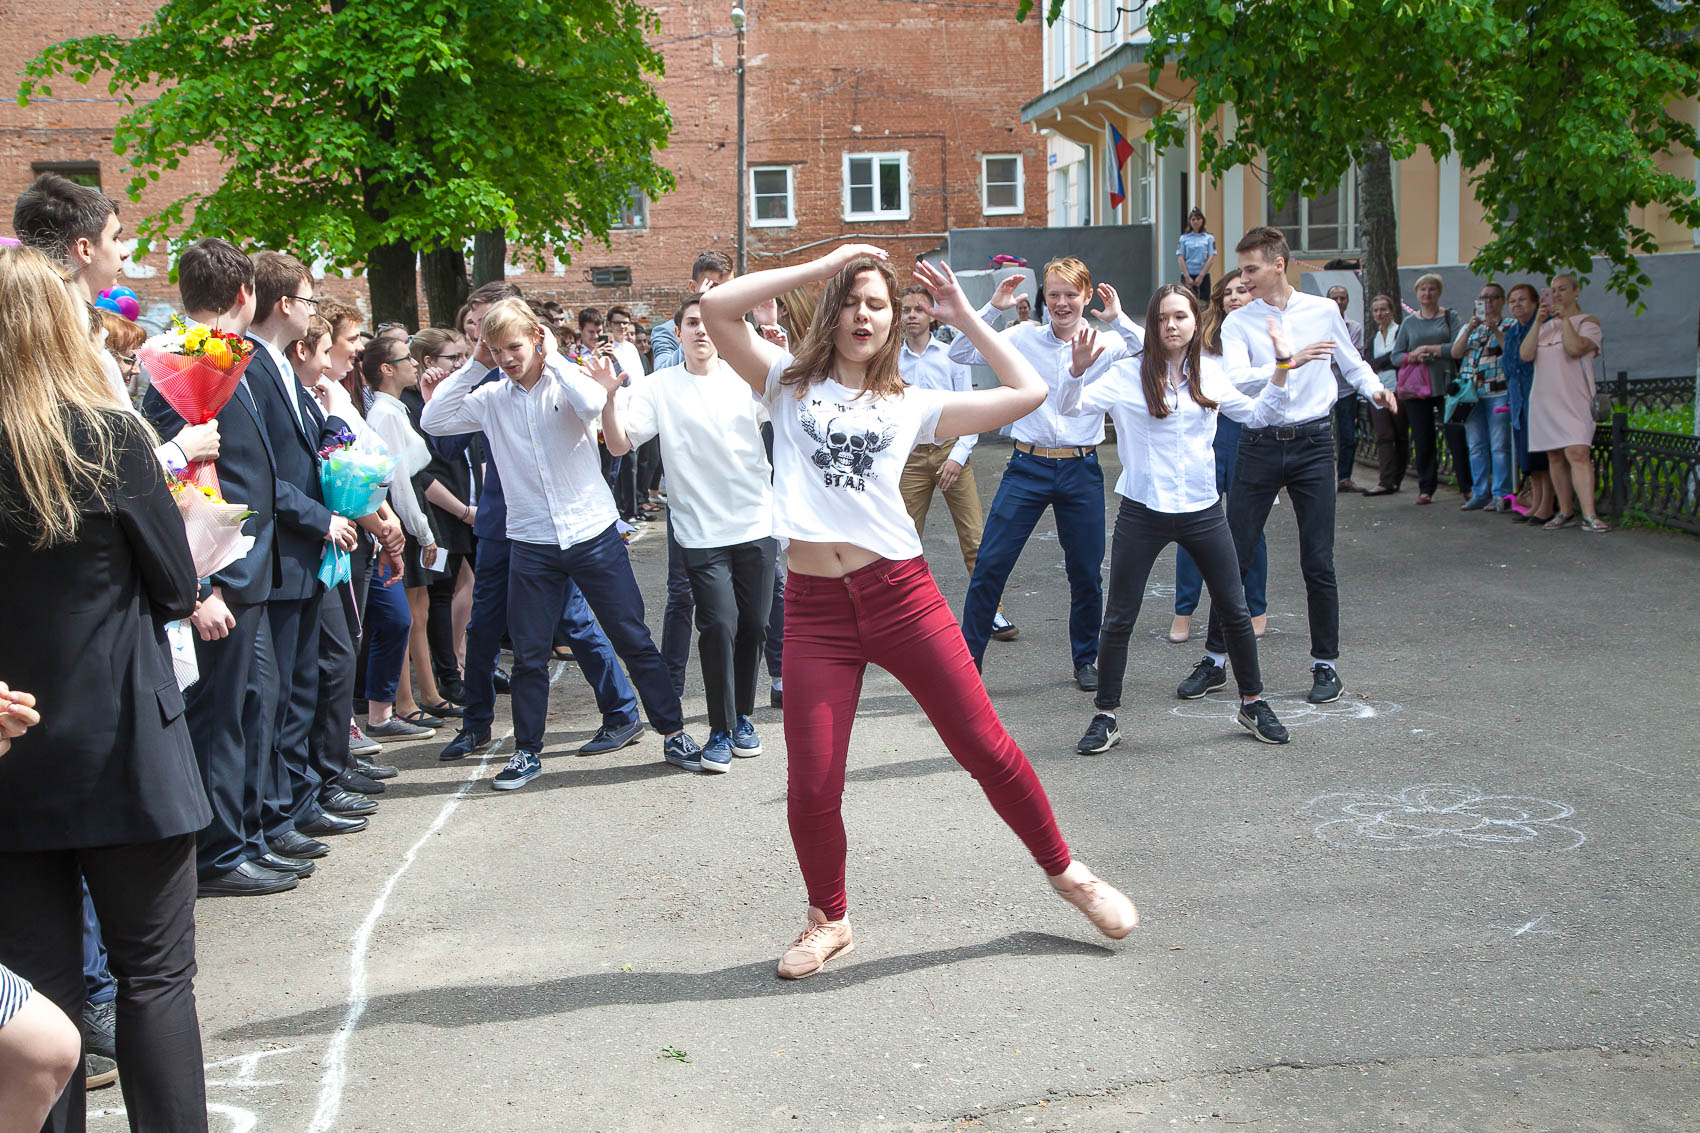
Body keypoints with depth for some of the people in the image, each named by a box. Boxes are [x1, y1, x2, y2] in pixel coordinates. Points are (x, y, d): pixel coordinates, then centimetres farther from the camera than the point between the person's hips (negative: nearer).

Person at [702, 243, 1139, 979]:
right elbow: (717, 307, -3)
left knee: (985, 745, 3)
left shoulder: (909, 406, 12)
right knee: (811, 787, 1)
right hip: (815, 608, 0)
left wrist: (963, 316, 13)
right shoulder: (789, 385, 10)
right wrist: (825, 264, -1)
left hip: (900, 593, 1)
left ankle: (1064, 871, 25)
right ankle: (829, 919, 26)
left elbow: (1028, 393, 10)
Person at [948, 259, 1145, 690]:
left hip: (1082, 471, 0)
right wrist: (992, 308, -13)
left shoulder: (1105, 345, 2)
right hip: (1028, 466, 0)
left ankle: (1085, 660, 28)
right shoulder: (1024, 338, 2)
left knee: (1086, 573, 8)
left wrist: (1119, 319, -19)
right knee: (989, 566, -5)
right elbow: (959, 354, -5)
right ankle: (967, 658, 7)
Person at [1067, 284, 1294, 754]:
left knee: (1236, 611, 10)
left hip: (1202, 508, 3)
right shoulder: (1129, 372, -6)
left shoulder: (1210, 373, 5)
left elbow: (1257, 415, 14)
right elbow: (1072, 407, -15)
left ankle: (1253, 703, 29)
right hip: (1144, 512, -3)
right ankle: (1105, 717, 15)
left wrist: (1282, 367, 4)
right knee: (1118, 620, 2)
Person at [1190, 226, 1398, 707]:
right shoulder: (1238, 322, 0)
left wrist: (1374, 388, 0)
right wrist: (1288, 363, -28)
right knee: (1234, 558, 3)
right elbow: (1235, 379, -17)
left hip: (1312, 444, 0)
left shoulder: (1324, 310, 4)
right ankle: (1214, 661, 16)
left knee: (1318, 562, 2)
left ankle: (1325, 664, 15)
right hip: (1259, 446, 0)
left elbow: (1352, 361, 19)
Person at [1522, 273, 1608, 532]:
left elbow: (1576, 348, -16)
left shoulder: (1587, 322, 4)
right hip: (1545, 399, 6)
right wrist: (1539, 321, -3)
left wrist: (1564, 318, -8)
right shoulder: (1545, 325, 19)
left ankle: (1589, 515, -22)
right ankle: (1565, 512, 15)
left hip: (1574, 399, -5)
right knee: (1554, 456, 7)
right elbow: (1525, 354, 3)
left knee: (1578, 453, -18)